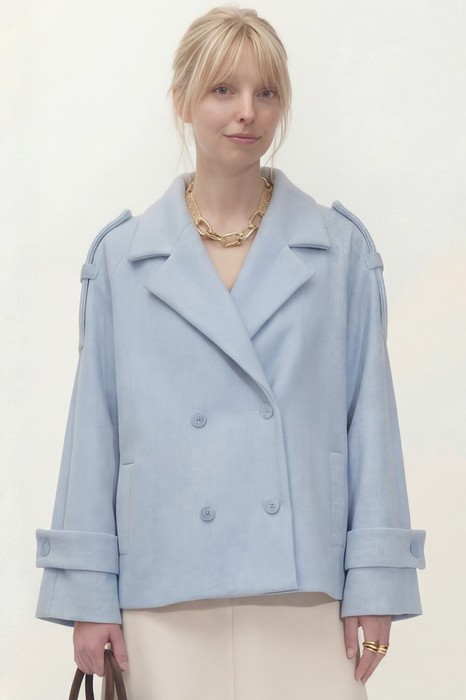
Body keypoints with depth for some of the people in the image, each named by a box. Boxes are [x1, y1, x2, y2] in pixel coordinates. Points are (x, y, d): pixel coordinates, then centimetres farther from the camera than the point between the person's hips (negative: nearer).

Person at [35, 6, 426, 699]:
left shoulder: (341, 249, 6)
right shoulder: (123, 256, 6)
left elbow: (370, 418, 5)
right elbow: (95, 426, 6)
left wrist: (376, 583, -1)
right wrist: (87, 589, 2)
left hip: (303, 588, 0)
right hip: (166, 586, 0)